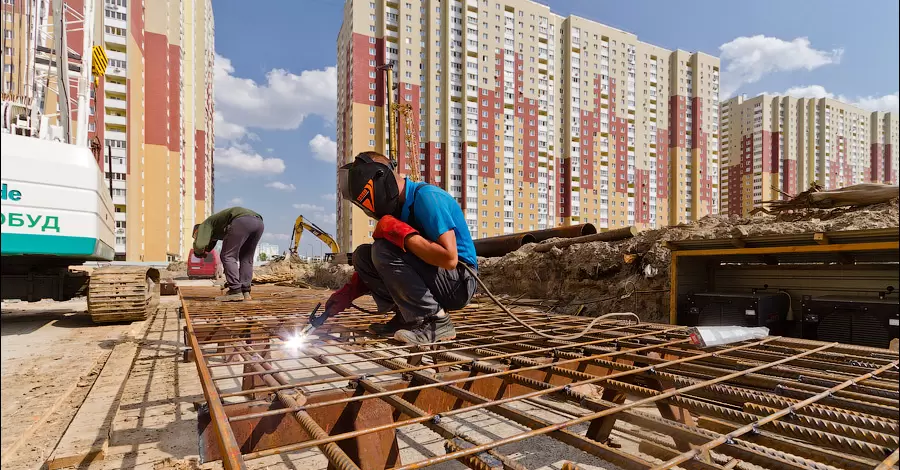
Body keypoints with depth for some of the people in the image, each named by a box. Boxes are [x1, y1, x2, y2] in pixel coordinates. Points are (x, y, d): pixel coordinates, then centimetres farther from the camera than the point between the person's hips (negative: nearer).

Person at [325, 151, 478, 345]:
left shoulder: (427, 197, -19)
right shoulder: (398, 208, 7)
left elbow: (449, 259, -30)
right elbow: (375, 266, 14)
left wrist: (401, 233, -25)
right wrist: (348, 292, 3)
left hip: (459, 281, -8)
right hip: (430, 278, 8)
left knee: (383, 250, -24)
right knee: (362, 256, 0)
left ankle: (436, 322, -16)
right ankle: (408, 318, 2)